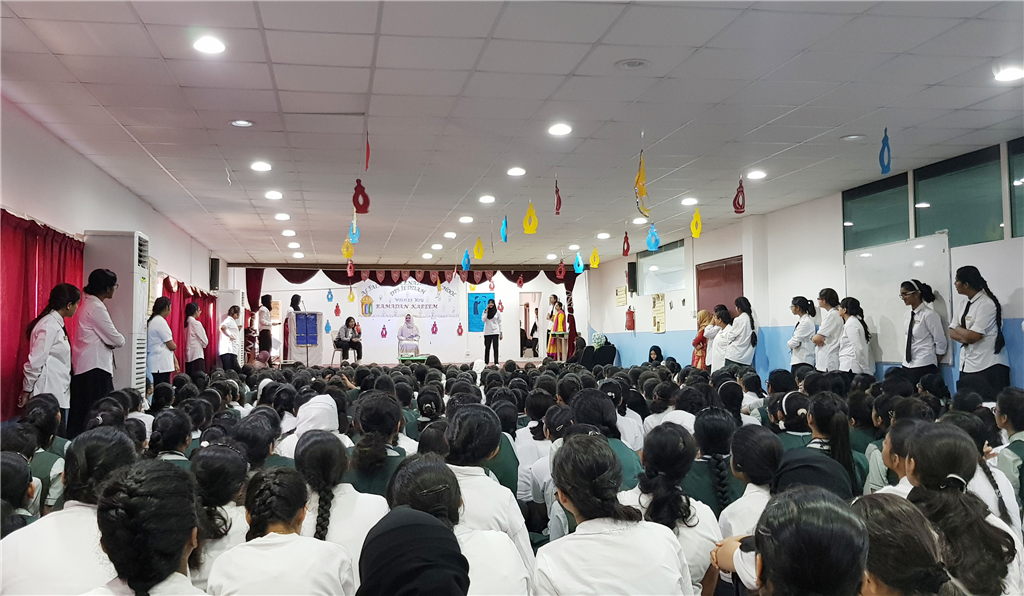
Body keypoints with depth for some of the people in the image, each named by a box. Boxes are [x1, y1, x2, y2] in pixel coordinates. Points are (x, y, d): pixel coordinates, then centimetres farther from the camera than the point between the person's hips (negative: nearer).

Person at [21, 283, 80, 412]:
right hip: (48, 394, -9)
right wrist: (27, 390, -11)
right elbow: (35, 361, -16)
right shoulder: (50, 326, -16)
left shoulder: (56, 324, 11)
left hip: (57, 392, 9)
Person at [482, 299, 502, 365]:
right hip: (487, 332, 1)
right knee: (487, 348, 4)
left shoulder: (497, 312, 2)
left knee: (495, 348, -4)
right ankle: (486, 363, 9)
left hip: (495, 332, -1)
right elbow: (483, 320, -9)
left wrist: (501, 333, 2)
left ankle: (496, 363, -3)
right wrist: (487, 311, -10)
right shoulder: (485, 311, 6)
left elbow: (499, 323, 5)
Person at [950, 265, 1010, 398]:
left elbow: (972, 337, -20)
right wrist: (966, 337, -12)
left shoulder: (987, 304, -14)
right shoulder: (965, 304, 10)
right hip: (968, 367, 8)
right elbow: (951, 333, 7)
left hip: (988, 368, -8)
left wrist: (956, 327, -2)